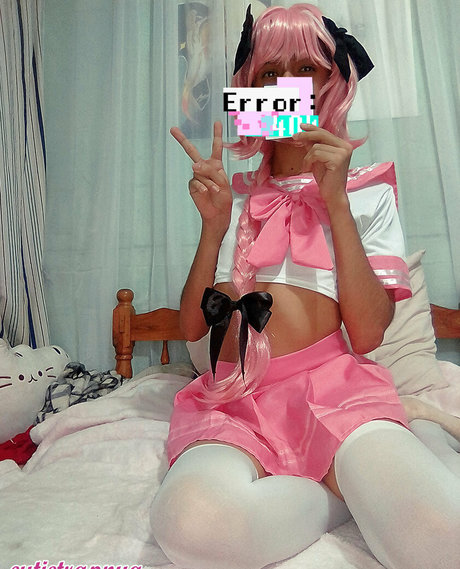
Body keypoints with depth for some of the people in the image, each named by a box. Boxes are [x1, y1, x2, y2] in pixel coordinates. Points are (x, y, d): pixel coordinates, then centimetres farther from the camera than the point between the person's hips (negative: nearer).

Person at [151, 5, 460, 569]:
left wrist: (336, 201, -6)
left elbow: (366, 334, -4)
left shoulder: (367, 191, 12)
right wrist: (214, 226, -4)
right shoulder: (234, 195, 18)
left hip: (332, 384, -2)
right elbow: (192, 327, 9)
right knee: (192, 522, -32)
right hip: (235, 397, 3)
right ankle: (359, 491, -8)